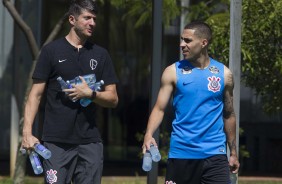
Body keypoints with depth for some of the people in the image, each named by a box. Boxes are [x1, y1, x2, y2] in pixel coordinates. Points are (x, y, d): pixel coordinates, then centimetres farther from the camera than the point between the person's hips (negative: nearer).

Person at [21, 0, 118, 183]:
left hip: (90, 141, 3)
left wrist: (90, 93, -10)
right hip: (56, 141, -3)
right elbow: (36, 94, 1)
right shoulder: (52, 51, 3)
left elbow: (113, 99, 11)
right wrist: (27, 131, -10)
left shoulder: (100, 55, 11)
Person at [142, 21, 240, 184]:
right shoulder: (173, 72, 2)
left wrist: (233, 152, 15)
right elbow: (160, 108, -2)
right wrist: (149, 135, -21)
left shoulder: (224, 74, 5)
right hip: (181, 153, 0)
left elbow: (228, 114, 14)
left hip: (214, 153, 0)